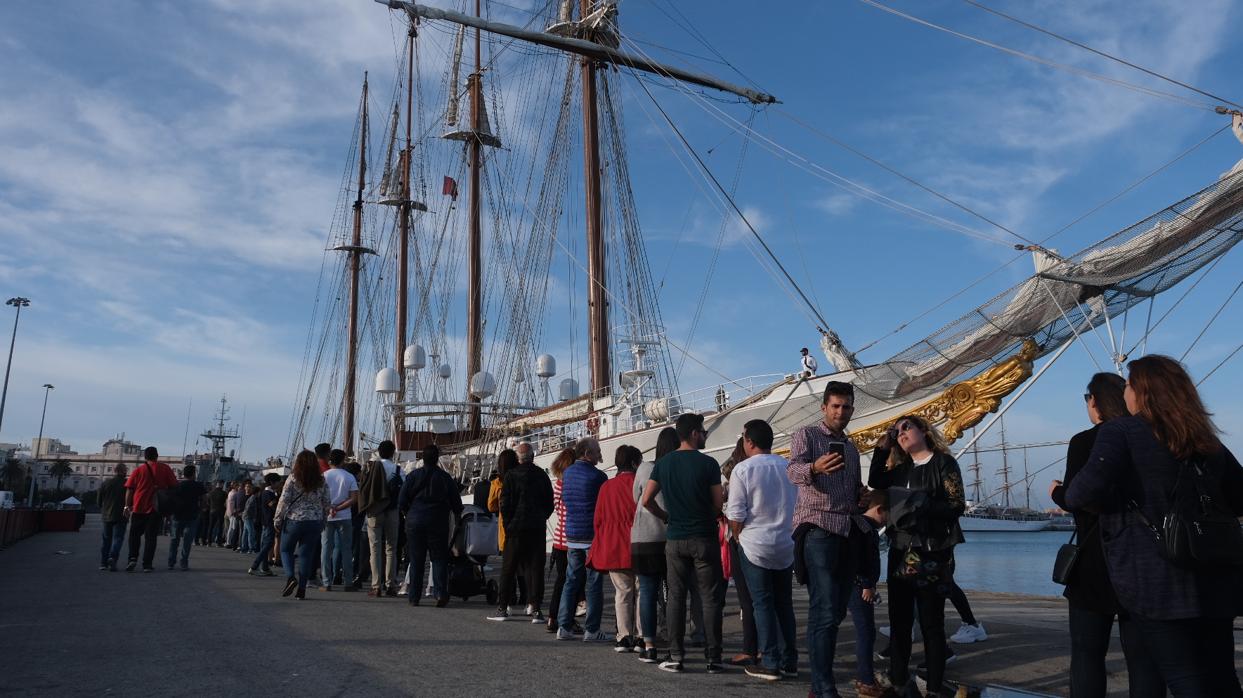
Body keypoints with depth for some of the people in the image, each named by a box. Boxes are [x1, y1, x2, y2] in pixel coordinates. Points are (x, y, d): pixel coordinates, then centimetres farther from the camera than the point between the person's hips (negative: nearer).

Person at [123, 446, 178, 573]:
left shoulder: (138, 470, 3)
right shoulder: (165, 469, 1)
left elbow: (129, 489, 2)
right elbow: (174, 487, 1)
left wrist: (127, 506, 8)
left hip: (139, 508, 0)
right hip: (156, 509, 0)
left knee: (134, 534, 15)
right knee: (150, 536, 3)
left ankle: (133, 559, 1)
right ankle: (147, 564, 1)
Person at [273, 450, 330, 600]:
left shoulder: (293, 479, -7)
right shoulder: (321, 481, 3)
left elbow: (283, 501, -7)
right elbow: (326, 504, 6)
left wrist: (278, 520, 1)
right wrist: (322, 521, 16)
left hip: (293, 520, -2)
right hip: (315, 522, 3)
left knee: (285, 550, 15)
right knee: (306, 554, 6)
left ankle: (290, 577, -7)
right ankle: (301, 589, 6)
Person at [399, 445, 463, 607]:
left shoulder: (413, 475, -2)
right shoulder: (445, 477, -2)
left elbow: (402, 501, -1)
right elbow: (456, 502, 3)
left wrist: (408, 514, 16)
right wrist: (457, 515, 21)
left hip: (415, 522, 1)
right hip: (438, 523, -1)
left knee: (416, 560, 8)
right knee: (439, 559, 5)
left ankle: (414, 596, 11)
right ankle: (440, 592, -8)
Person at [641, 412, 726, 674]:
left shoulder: (663, 463, 2)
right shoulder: (708, 463, -8)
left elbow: (647, 500, 0)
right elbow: (718, 503, -8)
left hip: (675, 539, 3)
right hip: (704, 537, -3)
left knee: (676, 597, 9)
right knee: (710, 598, 5)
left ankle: (676, 657, 10)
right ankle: (713, 658, 7)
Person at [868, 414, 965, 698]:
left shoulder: (943, 462, -3)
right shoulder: (901, 469, 15)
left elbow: (958, 504, -10)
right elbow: (875, 482, 6)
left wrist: (923, 507, -23)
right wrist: (882, 447, 6)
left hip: (932, 554, -6)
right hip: (900, 552, 6)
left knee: (931, 624, 0)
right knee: (899, 622, 8)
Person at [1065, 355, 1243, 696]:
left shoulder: (1120, 430, -8)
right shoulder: (1205, 439, 12)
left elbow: (1090, 489, -23)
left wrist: (1064, 494, -3)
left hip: (1155, 582, -6)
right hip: (1214, 580, 6)